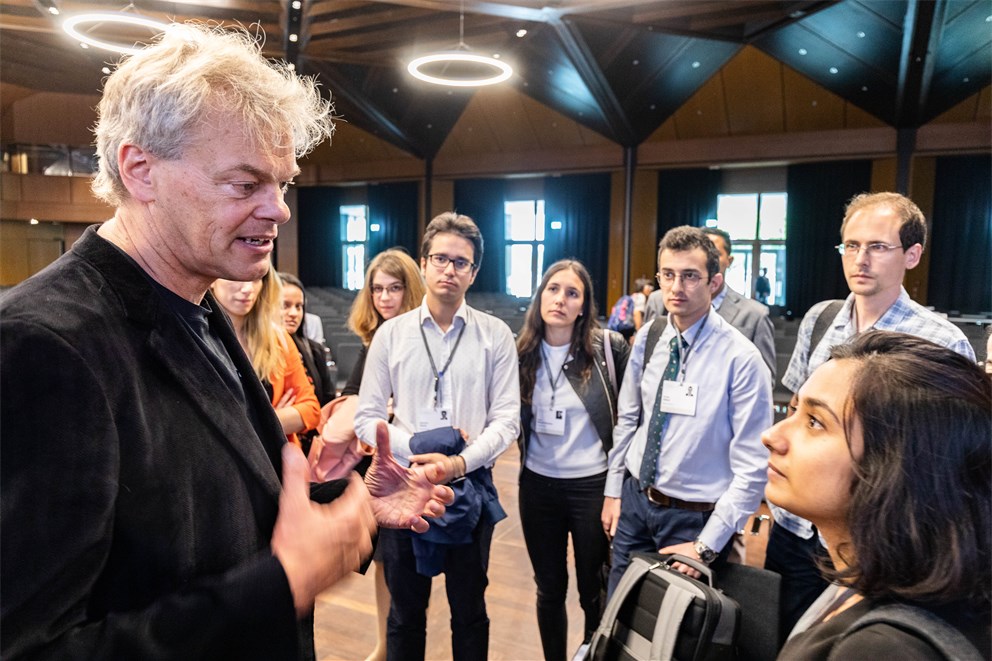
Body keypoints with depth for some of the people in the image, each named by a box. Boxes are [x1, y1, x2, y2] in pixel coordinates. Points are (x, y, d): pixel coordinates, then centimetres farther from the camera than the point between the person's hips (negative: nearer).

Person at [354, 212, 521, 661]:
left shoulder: (495, 336, -2)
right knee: (405, 612, 16)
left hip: (472, 487, 0)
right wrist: (416, 446, -15)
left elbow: (506, 419, -5)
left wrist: (461, 462, -18)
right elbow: (367, 419, -1)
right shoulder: (390, 334, 0)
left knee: (470, 611, 16)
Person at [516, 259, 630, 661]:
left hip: (592, 485, -2)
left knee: (593, 589, 13)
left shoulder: (609, 346, -10)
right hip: (538, 486, 3)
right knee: (549, 587, 17)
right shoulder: (522, 352, -2)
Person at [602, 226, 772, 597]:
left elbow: (752, 468, -16)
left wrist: (706, 545, -16)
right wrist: (613, 491, 8)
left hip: (694, 517, -4)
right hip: (633, 501, 4)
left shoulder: (741, 358, -18)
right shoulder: (647, 339, -4)